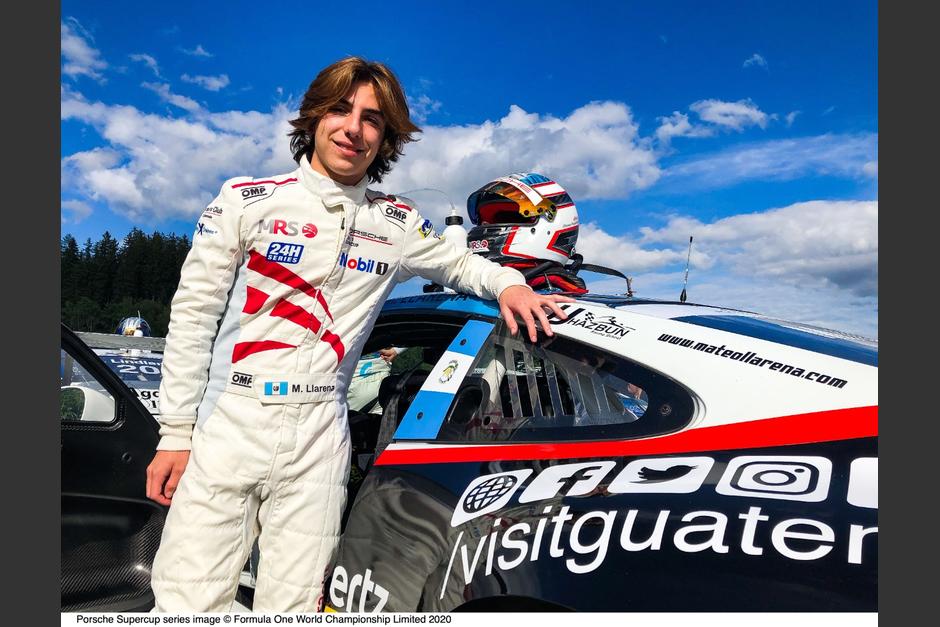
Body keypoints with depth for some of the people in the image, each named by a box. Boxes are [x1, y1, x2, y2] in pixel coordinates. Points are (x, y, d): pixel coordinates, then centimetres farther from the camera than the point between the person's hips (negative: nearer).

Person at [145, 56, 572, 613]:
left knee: (293, 604, 4)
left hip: (320, 439, 2)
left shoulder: (397, 224, 8)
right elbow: (194, 314, 2)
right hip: (228, 422, -1)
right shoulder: (249, 199, 2)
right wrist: (176, 432, 0)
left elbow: (458, 262, 25)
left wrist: (508, 282, 2)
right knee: (189, 603, -2)